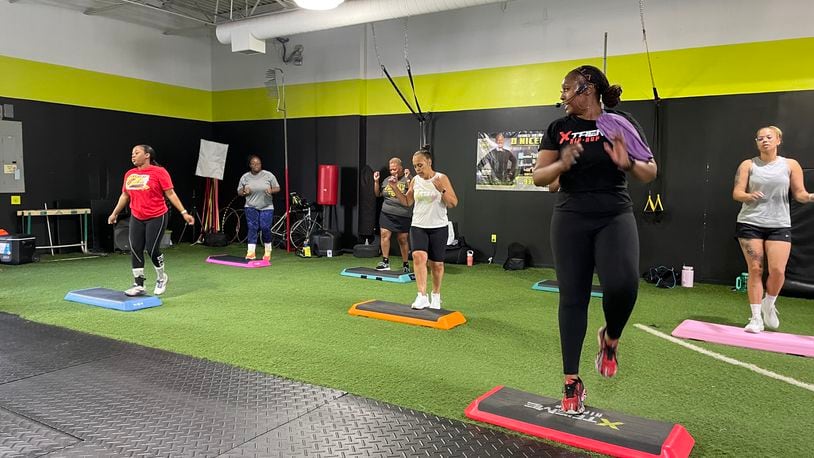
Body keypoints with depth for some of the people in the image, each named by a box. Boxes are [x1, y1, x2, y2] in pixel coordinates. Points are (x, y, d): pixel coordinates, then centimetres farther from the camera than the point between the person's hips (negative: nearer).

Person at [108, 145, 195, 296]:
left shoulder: (159, 172, -8)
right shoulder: (129, 174, 7)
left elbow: (170, 194, -8)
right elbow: (124, 196, 20)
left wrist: (184, 212, -12)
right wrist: (115, 213, 25)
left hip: (157, 217, -5)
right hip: (136, 218, 5)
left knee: (152, 250, -4)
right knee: (135, 250, 1)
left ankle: (161, 278, 23)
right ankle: (138, 285, 9)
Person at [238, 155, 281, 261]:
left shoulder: (268, 175, -1)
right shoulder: (245, 177, 5)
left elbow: (277, 188, 3)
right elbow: (239, 191, 11)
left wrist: (271, 190, -19)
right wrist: (244, 192, -11)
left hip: (266, 207, -1)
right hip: (251, 207, 1)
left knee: (265, 228, -5)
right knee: (252, 228, -6)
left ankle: (267, 252, 13)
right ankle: (251, 252, -5)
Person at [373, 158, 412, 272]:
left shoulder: (407, 179, -4)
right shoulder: (387, 180, 11)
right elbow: (378, 194, 19)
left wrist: (408, 179, -23)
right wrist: (376, 181, 7)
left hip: (403, 215, -4)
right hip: (387, 213, 4)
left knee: (402, 239, 3)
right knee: (384, 234, -8)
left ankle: (405, 264, 17)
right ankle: (385, 262, 0)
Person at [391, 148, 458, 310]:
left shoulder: (442, 178, -6)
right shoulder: (415, 181, 4)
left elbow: (453, 203, -9)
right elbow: (407, 202, 17)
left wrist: (442, 190, -24)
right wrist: (395, 188, 3)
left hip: (438, 228, -2)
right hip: (418, 226, 2)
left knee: (436, 264, 8)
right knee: (419, 256, -22)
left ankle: (436, 295, 31)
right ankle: (422, 296, -24)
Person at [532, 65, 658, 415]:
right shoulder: (558, 128, 6)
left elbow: (650, 173, 1)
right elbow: (538, 177, 4)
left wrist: (628, 165, -21)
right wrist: (562, 165, -17)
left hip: (615, 217, -2)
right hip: (571, 219, 2)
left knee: (622, 285, -25)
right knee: (572, 297, 2)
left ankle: (610, 340, 10)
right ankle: (572, 382, 15)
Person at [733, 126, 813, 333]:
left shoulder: (791, 165, 6)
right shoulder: (748, 165, 4)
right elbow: (736, 193, -1)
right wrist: (749, 196, -23)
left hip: (780, 225, 1)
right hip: (750, 224, 0)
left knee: (778, 270, -9)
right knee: (755, 270, -2)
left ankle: (768, 305, 20)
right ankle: (756, 318, 7)